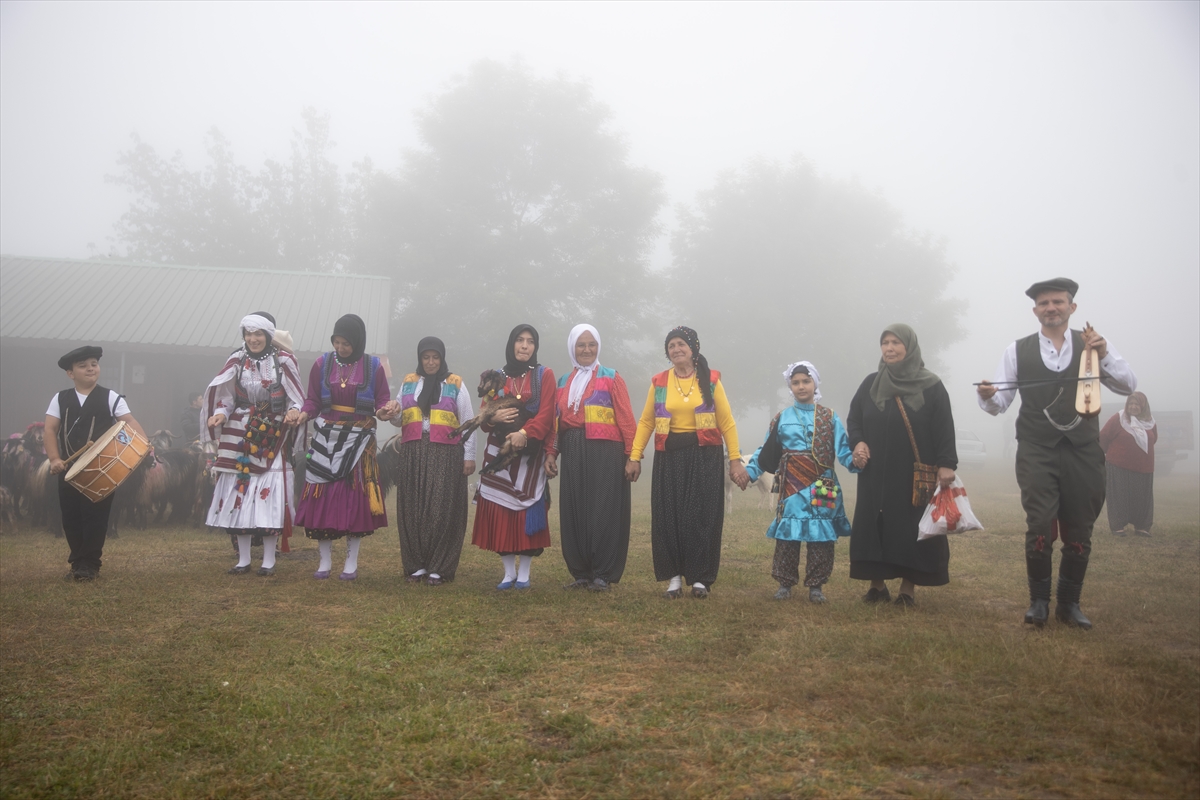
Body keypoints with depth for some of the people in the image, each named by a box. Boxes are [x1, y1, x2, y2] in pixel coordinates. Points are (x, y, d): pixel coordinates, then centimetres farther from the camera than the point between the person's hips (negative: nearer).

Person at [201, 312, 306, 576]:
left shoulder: (283, 362, -3)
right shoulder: (237, 361, 4)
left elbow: (295, 398, -1)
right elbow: (226, 397, 4)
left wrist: (294, 411, -22)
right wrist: (220, 414, -15)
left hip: (272, 439, -3)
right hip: (240, 437, 3)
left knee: (269, 496, -5)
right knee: (239, 494, 3)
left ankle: (269, 560, 6)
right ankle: (243, 559, 14)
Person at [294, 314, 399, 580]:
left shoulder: (373, 366, -1)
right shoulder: (322, 364, 2)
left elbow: (382, 402, 1)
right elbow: (313, 401, 4)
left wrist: (387, 410, -21)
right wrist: (303, 414, -17)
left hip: (358, 441, -1)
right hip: (326, 438, 1)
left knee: (355, 496, 0)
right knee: (323, 496, 0)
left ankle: (351, 562, 12)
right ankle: (325, 561, 12)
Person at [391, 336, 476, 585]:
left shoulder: (456, 385, 5)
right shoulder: (408, 383, 14)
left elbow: (468, 422, 3)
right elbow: (399, 419, 17)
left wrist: (469, 456, -3)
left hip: (446, 455, -3)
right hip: (413, 453, 3)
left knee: (442, 511, -4)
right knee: (413, 509, 2)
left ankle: (438, 568, 2)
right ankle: (416, 566, 11)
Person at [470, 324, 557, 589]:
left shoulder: (544, 375, 4)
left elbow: (546, 413, -7)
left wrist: (525, 433, -21)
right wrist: (494, 416, -12)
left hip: (530, 453, -3)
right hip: (499, 452, 3)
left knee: (527, 508, -5)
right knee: (500, 510, -1)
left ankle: (524, 573, 3)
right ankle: (509, 572, 8)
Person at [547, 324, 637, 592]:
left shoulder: (611, 378, 4)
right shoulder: (564, 382, 18)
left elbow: (626, 418, -3)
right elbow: (556, 420, 14)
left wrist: (633, 454, -10)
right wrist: (551, 453, 3)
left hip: (605, 452, -4)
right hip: (572, 453, 5)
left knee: (604, 511, -5)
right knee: (574, 512, 4)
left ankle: (603, 574, 2)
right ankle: (581, 573, 12)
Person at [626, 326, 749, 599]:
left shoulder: (710, 380, 2)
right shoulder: (659, 382, 7)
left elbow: (727, 423, 1)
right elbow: (645, 422, 7)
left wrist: (735, 460, -5)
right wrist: (635, 456, -3)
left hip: (704, 456, -1)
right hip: (669, 456, 2)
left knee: (702, 516, -2)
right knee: (668, 516, 0)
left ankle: (700, 578, 8)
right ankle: (674, 577, 10)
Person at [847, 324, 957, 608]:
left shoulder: (931, 386, 0)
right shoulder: (870, 384, 8)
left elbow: (944, 429, -4)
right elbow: (853, 420, 12)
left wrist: (946, 464, -14)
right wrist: (858, 443, -8)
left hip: (916, 474, -3)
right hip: (876, 473, 3)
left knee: (912, 529, 0)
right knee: (874, 527, 2)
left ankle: (908, 589, 10)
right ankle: (877, 585, 12)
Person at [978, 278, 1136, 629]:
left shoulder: (1093, 343, 6)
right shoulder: (1018, 350, 3)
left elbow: (1128, 385, 3)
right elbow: (999, 403, 3)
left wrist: (1105, 355, -14)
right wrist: (987, 395, -21)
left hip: (1083, 452, 2)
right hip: (1037, 452, -2)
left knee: (1079, 532, 8)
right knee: (1040, 527, -11)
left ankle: (1069, 603, 24)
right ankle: (1039, 600, 7)